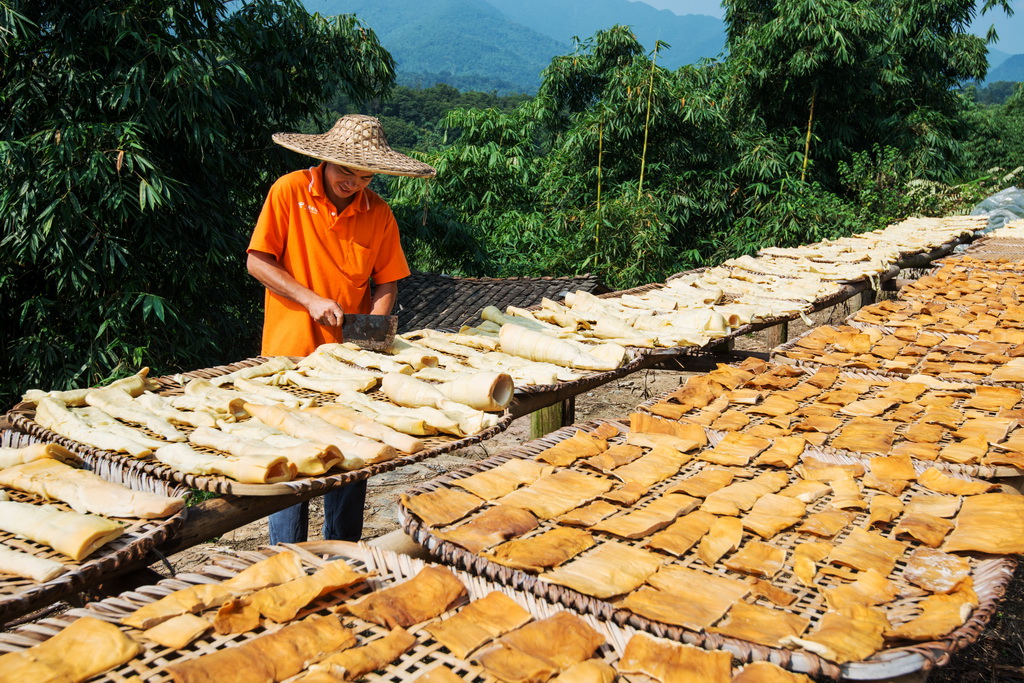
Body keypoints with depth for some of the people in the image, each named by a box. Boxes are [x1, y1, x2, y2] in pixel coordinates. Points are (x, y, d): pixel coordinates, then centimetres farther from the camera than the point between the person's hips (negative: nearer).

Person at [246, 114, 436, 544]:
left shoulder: (378, 213, 1)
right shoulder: (289, 191, -6)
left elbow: (386, 283, 5)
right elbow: (257, 262, -6)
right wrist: (311, 300, -15)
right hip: (290, 352, -2)